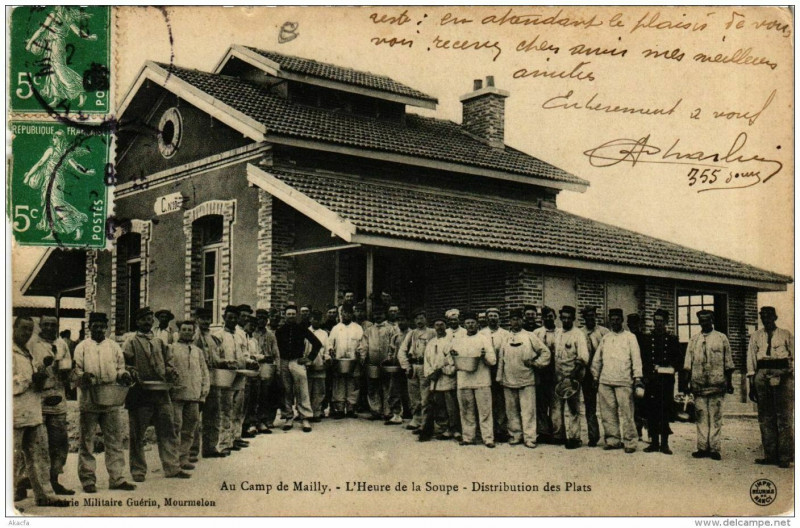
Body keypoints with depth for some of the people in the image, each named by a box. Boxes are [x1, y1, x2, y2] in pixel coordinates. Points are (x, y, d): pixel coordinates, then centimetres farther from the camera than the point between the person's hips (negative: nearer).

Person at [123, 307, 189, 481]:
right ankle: (138, 471, 12)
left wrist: (171, 372, 2)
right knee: (137, 435, 2)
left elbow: (168, 361, 22)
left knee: (168, 431, 3)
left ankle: (172, 468, 9)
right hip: (140, 395, -4)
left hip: (161, 393, 5)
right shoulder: (131, 343, 3)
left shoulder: (160, 342, 19)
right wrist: (134, 377, -20)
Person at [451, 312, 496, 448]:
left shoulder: (484, 339, 6)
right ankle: (467, 436, 14)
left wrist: (484, 356, -18)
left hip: (482, 380, -3)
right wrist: (452, 355, -1)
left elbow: (493, 360, 1)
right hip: (463, 380, 3)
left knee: (485, 410, -5)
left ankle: (488, 437, -2)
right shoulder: (457, 340, 15)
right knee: (466, 411, 5)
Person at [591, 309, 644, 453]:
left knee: (626, 412, -6)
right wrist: (595, 377, 15)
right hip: (605, 381, 4)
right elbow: (597, 359, 19)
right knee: (608, 412, 4)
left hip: (624, 381, -4)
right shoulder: (605, 338, 17)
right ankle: (612, 440, 12)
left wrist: (637, 377, -10)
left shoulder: (630, 337, 6)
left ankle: (629, 442, -2)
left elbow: (636, 358, 0)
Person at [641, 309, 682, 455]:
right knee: (651, 411, 0)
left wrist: (671, 369, -6)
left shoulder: (672, 340, 8)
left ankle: (664, 443, 5)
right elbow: (642, 359, 10)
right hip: (651, 381, 1)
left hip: (666, 381, -1)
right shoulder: (647, 339, 10)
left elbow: (679, 360, 10)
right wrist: (646, 375, -1)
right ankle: (654, 442, 8)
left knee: (665, 411, -2)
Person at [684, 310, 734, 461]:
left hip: (717, 384, -2)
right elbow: (688, 364, 12)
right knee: (701, 417, 2)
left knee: (716, 417, -1)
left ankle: (714, 448, 0)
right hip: (698, 384, 2)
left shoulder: (721, 338, 6)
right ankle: (702, 447, 5)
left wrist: (729, 383, 4)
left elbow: (728, 363, 7)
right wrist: (687, 382, 5)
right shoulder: (693, 340, 13)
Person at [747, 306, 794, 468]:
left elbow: (794, 357, 7)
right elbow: (751, 360, 12)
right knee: (765, 417, 4)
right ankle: (770, 454, 10)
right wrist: (752, 384, 7)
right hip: (762, 374, 3)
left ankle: (785, 457, -1)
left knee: (784, 416, -4)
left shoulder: (786, 335, 9)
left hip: (783, 375, -3)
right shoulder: (756, 336, 14)